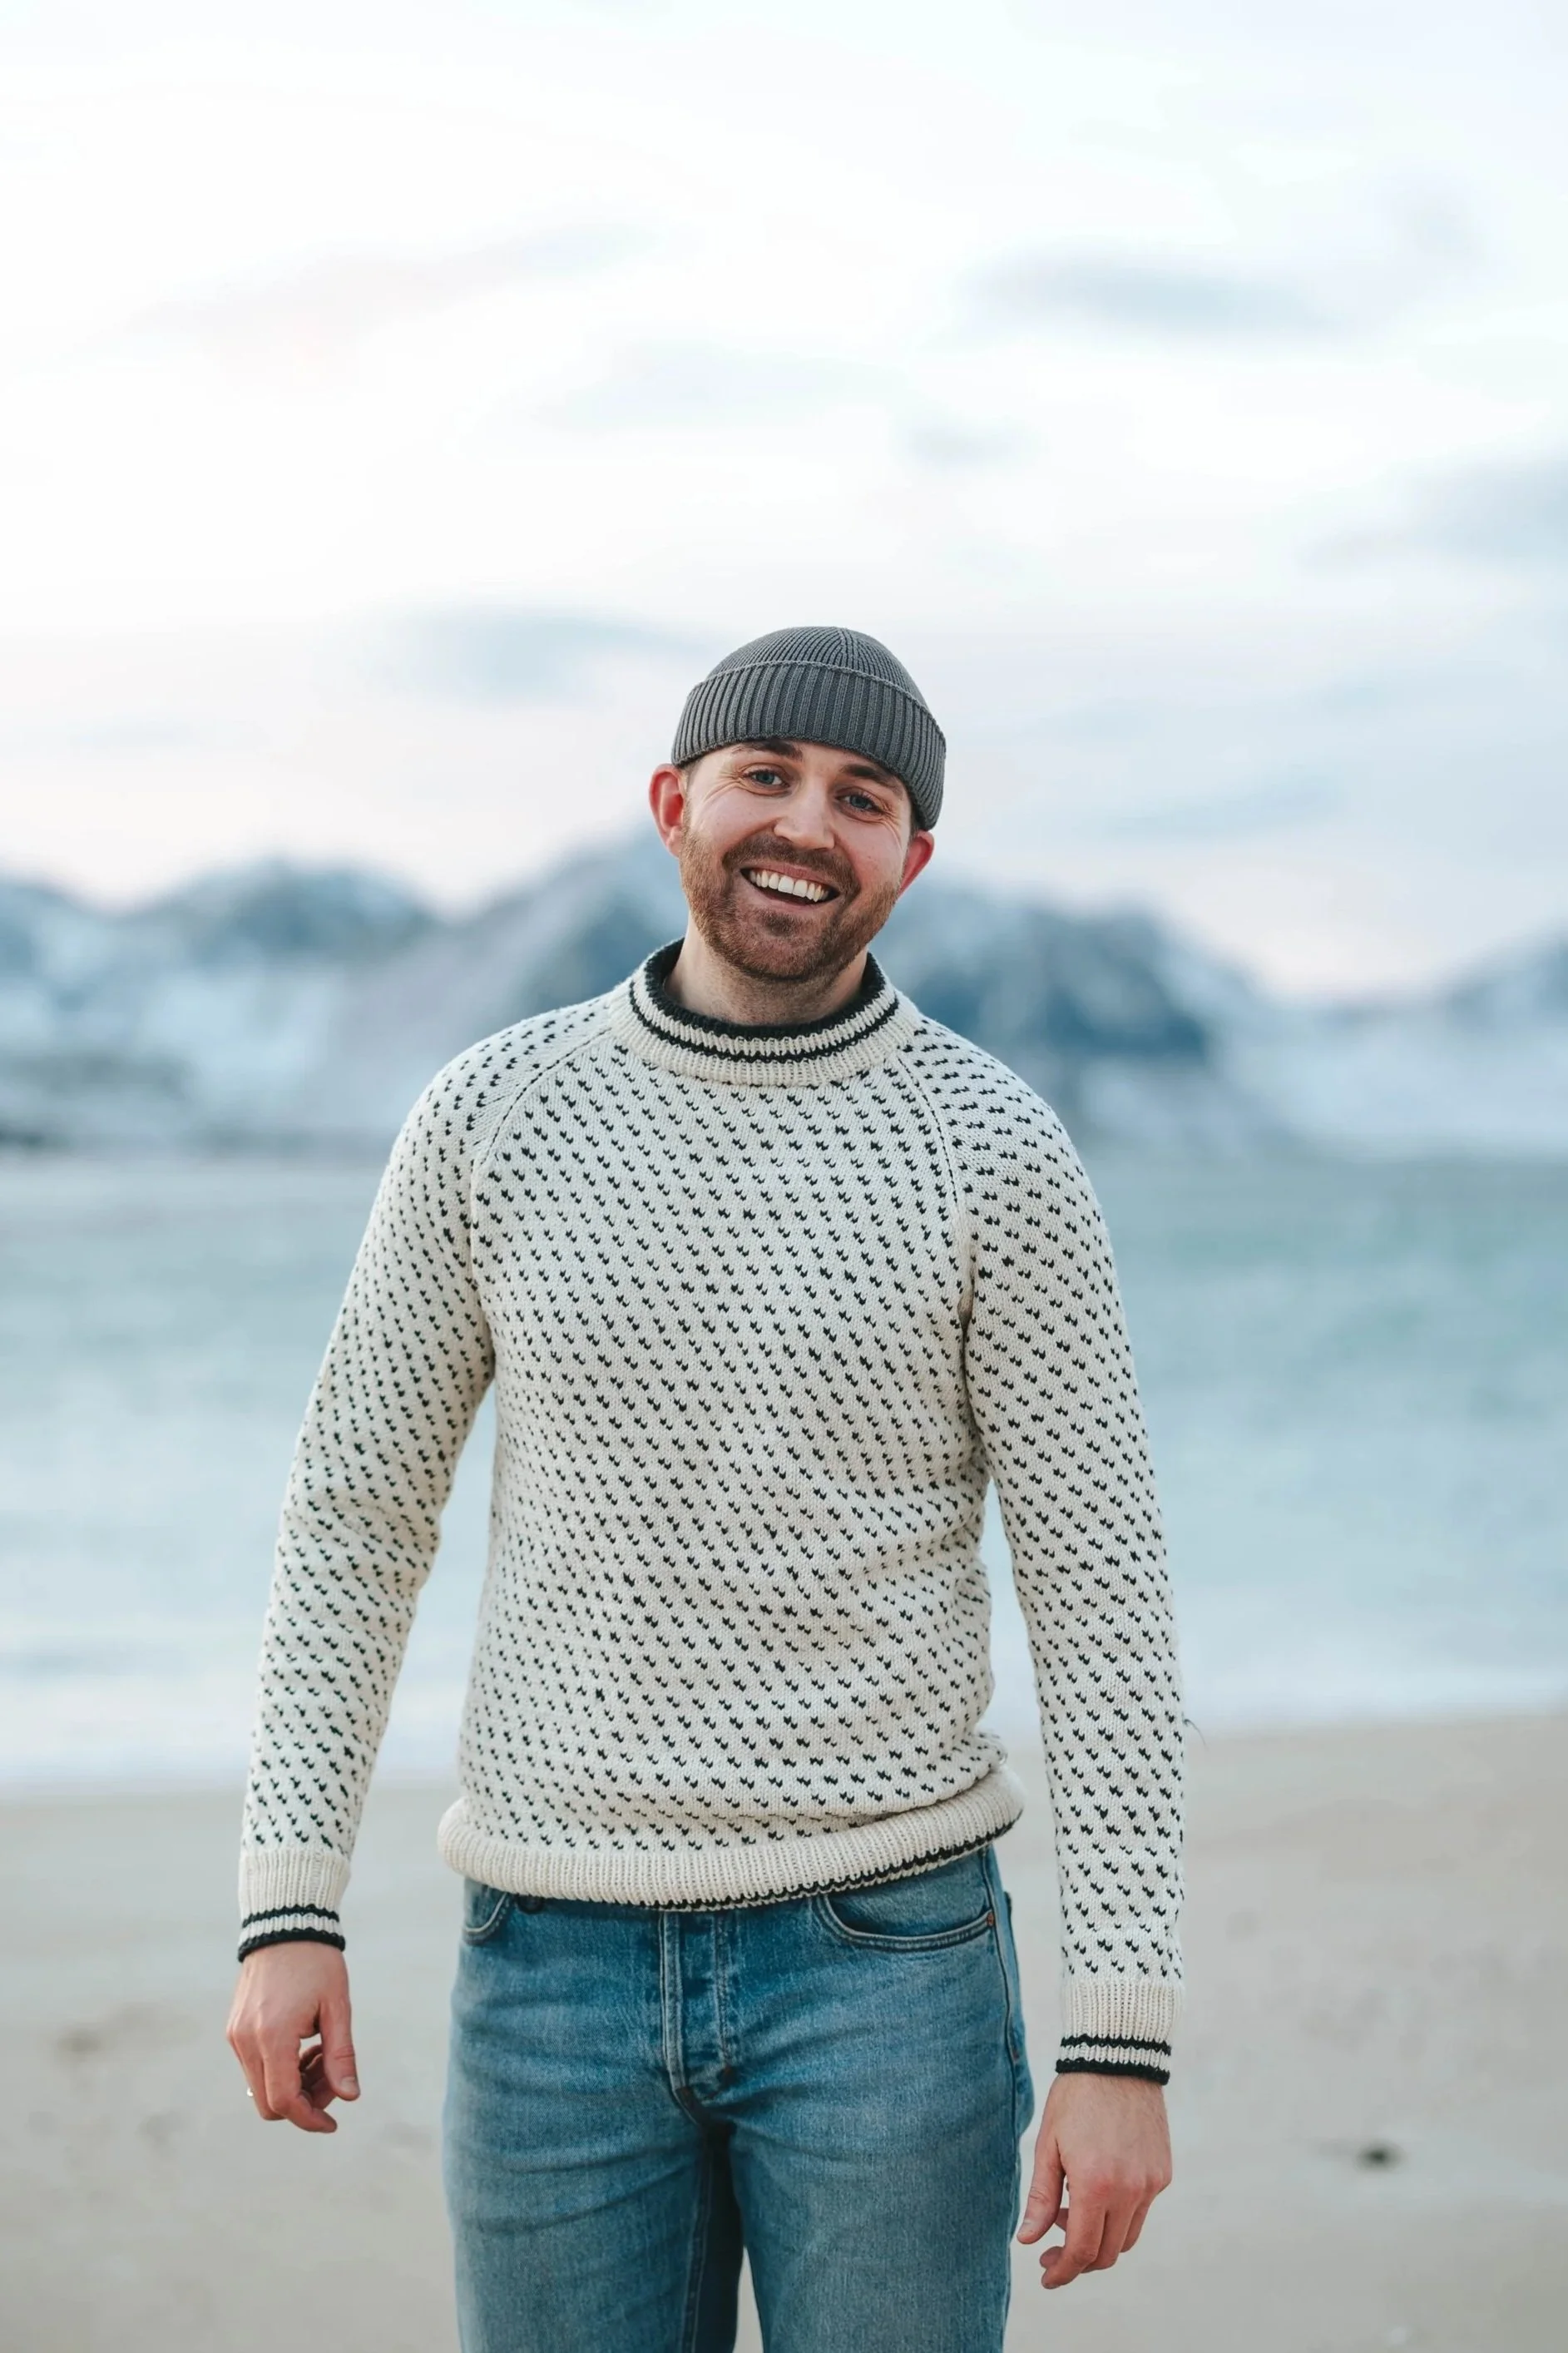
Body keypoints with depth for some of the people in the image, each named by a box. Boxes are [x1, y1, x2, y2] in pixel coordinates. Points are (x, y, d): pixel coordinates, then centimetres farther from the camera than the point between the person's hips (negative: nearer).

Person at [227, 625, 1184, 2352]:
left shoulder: (993, 1156, -7)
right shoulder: (492, 1119, 0)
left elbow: (1102, 1600, -7)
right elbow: (358, 1512, 6)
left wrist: (1123, 2045, -12)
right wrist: (286, 1908, -2)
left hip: (884, 1956, -2)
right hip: (556, 1956, 2)